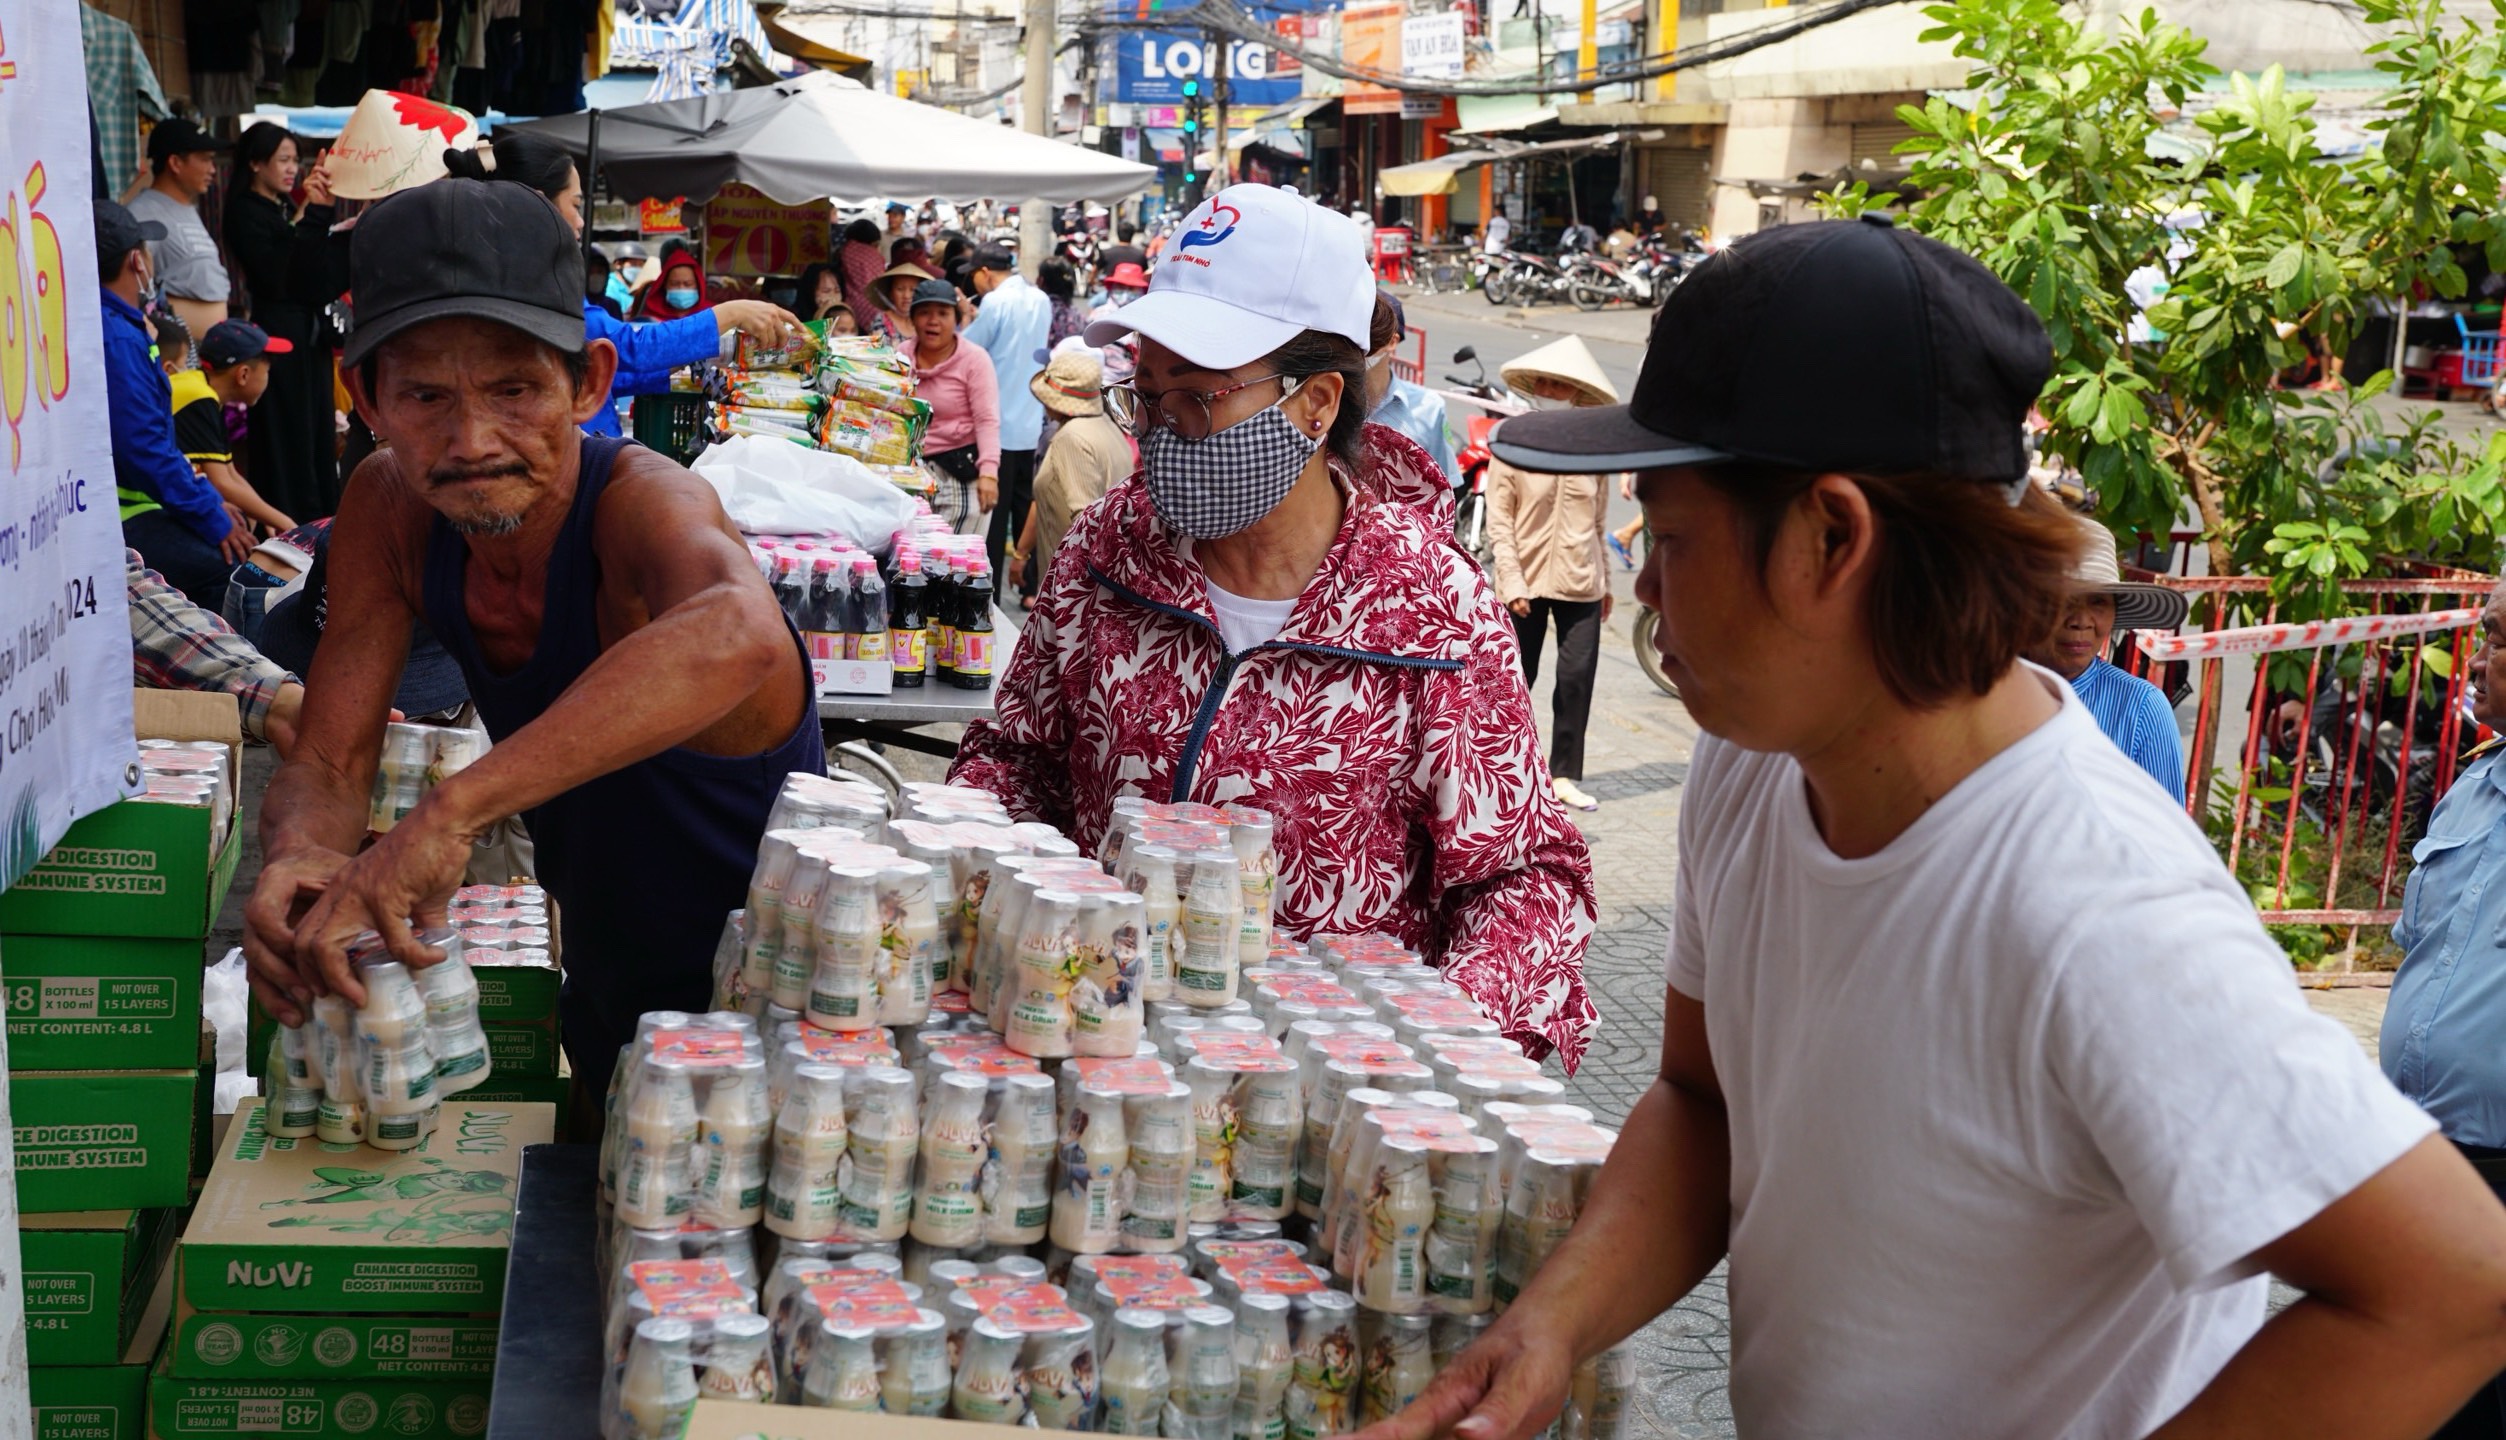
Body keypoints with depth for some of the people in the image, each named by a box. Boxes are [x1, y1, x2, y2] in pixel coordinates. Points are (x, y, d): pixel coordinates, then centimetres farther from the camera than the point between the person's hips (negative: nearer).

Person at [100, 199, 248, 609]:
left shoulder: (118, 328, 17)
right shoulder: (116, 338, -17)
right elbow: (143, 449, -22)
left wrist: (209, 500, 18)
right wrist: (212, 519, -16)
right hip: (119, 525, -11)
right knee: (230, 566, -23)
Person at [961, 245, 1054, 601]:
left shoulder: (996, 302, -14)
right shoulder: (1041, 301, 8)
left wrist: (966, 317, 6)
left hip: (998, 424, -7)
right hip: (1030, 422, 7)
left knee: (993, 510, -2)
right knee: (1024, 506, 15)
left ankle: (988, 593, 1)